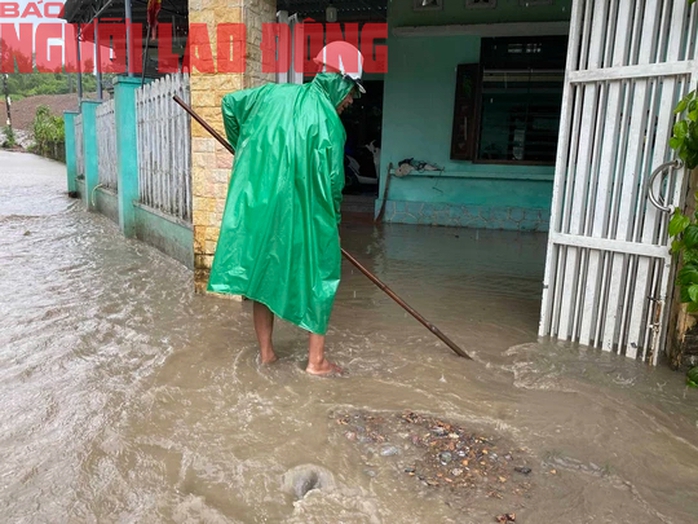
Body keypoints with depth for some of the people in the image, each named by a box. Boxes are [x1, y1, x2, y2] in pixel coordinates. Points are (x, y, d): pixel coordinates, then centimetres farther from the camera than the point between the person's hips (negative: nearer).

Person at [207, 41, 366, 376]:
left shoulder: (275, 93, 5)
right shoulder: (329, 122, -12)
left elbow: (230, 103, 17)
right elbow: (332, 181, -11)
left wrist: (245, 150, 28)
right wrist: (333, 221, 6)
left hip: (256, 206, 6)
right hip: (299, 215, -6)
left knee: (262, 271, 17)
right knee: (319, 277, 10)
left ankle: (266, 351, 28)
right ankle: (316, 361, 15)